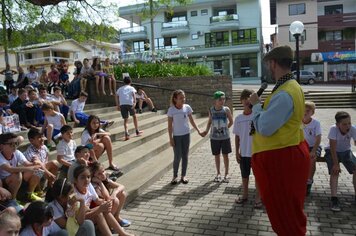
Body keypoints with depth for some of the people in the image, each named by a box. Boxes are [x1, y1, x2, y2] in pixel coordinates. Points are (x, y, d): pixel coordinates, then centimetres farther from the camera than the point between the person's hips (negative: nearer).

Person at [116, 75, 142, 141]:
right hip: (130, 103, -2)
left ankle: (126, 134, -13)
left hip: (122, 104, 2)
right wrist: (134, 102, -15)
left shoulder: (120, 88, 24)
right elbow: (133, 94, -5)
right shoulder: (131, 88, 15)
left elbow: (116, 97, 12)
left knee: (125, 119, 6)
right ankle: (137, 131, 24)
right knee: (134, 116, 19)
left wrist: (118, 105, 11)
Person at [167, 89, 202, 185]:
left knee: (185, 156, 10)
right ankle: (175, 176, 17)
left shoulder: (187, 107, -4)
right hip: (176, 136, -2)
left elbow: (192, 121, 6)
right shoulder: (171, 110, -10)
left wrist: (198, 131, 0)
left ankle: (183, 175, 23)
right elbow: (170, 125, -7)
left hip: (186, 135, 3)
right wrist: (171, 138, -9)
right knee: (177, 157, 0)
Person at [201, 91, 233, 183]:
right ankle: (218, 174, 27)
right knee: (217, 155, 12)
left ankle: (226, 174, 21)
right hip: (214, 137, 1)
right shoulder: (211, 110, -5)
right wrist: (206, 131, -4)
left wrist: (225, 128, 1)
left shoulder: (226, 109, -9)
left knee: (225, 155, 7)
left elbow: (231, 122, 3)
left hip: (225, 137, -1)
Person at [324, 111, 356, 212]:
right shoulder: (333, 129, -27)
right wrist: (335, 164, -30)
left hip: (346, 151, 3)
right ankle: (334, 199, -23)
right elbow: (333, 148, -27)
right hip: (332, 152, -3)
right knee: (334, 171, -24)